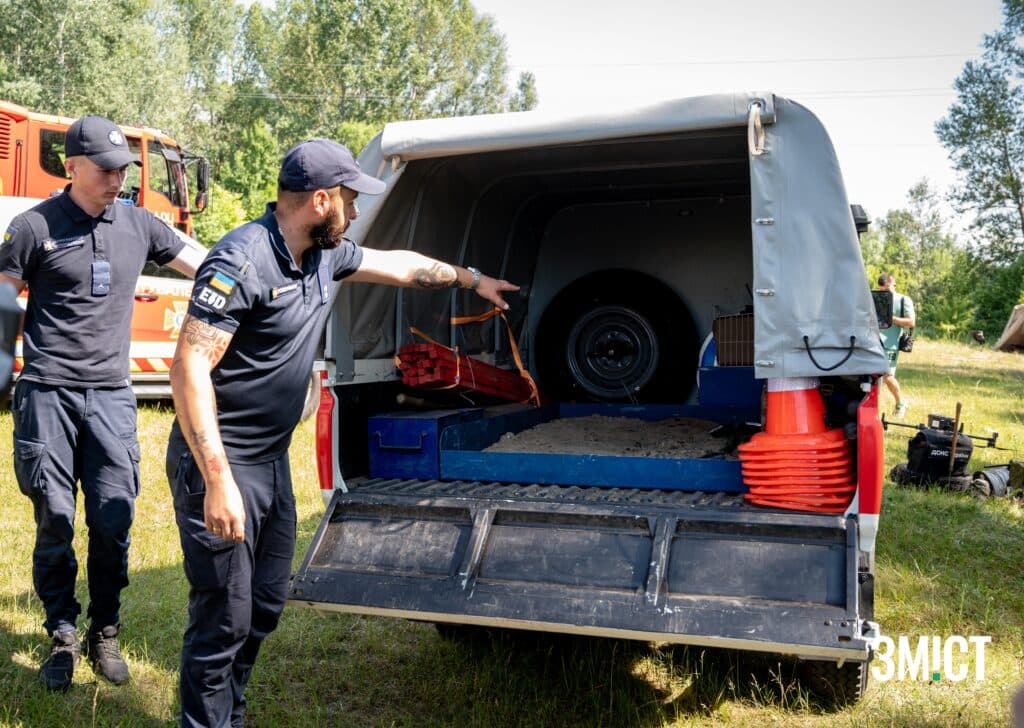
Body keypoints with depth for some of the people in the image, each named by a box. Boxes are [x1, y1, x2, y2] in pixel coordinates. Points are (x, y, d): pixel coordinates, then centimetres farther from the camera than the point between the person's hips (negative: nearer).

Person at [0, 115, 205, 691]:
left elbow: (209, 266, 11)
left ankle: (105, 636, 20)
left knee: (114, 522, 3)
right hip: (48, 394, -2)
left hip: (111, 395, 3)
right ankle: (63, 637, 20)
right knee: (55, 522, 4)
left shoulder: (138, 225, 7)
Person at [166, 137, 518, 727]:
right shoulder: (242, 260, -22)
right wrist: (218, 480, -31)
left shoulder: (326, 255, 5)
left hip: (273, 460, 9)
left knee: (267, 605, 18)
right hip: (219, 463, -9)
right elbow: (190, 366, -26)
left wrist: (472, 278, 33)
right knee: (225, 617, -3)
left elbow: (398, 265, 23)